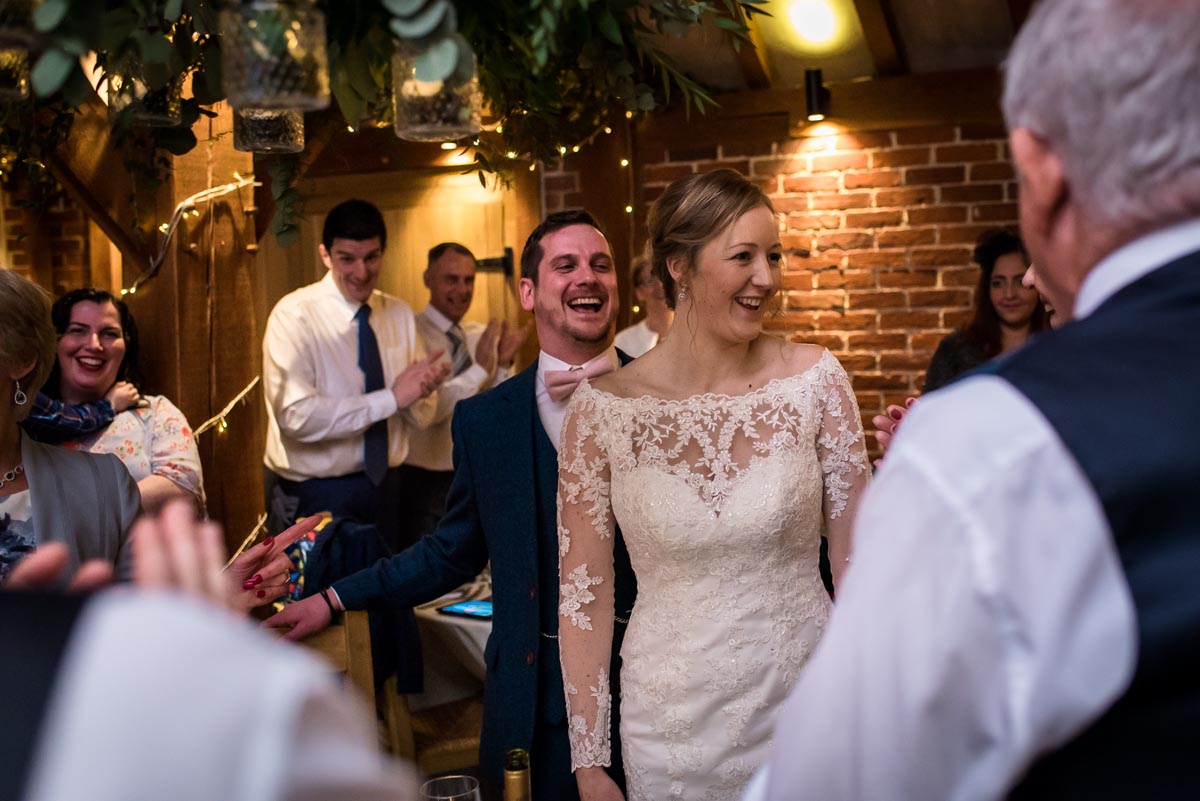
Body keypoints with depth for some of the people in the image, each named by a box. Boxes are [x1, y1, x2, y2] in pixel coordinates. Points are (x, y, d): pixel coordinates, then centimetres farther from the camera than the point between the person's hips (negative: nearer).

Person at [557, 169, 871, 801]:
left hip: (807, 703, 1)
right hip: (672, 726, 0)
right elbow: (584, 592, -3)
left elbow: (855, 556, -2)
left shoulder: (814, 380, -8)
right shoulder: (601, 410, -10)